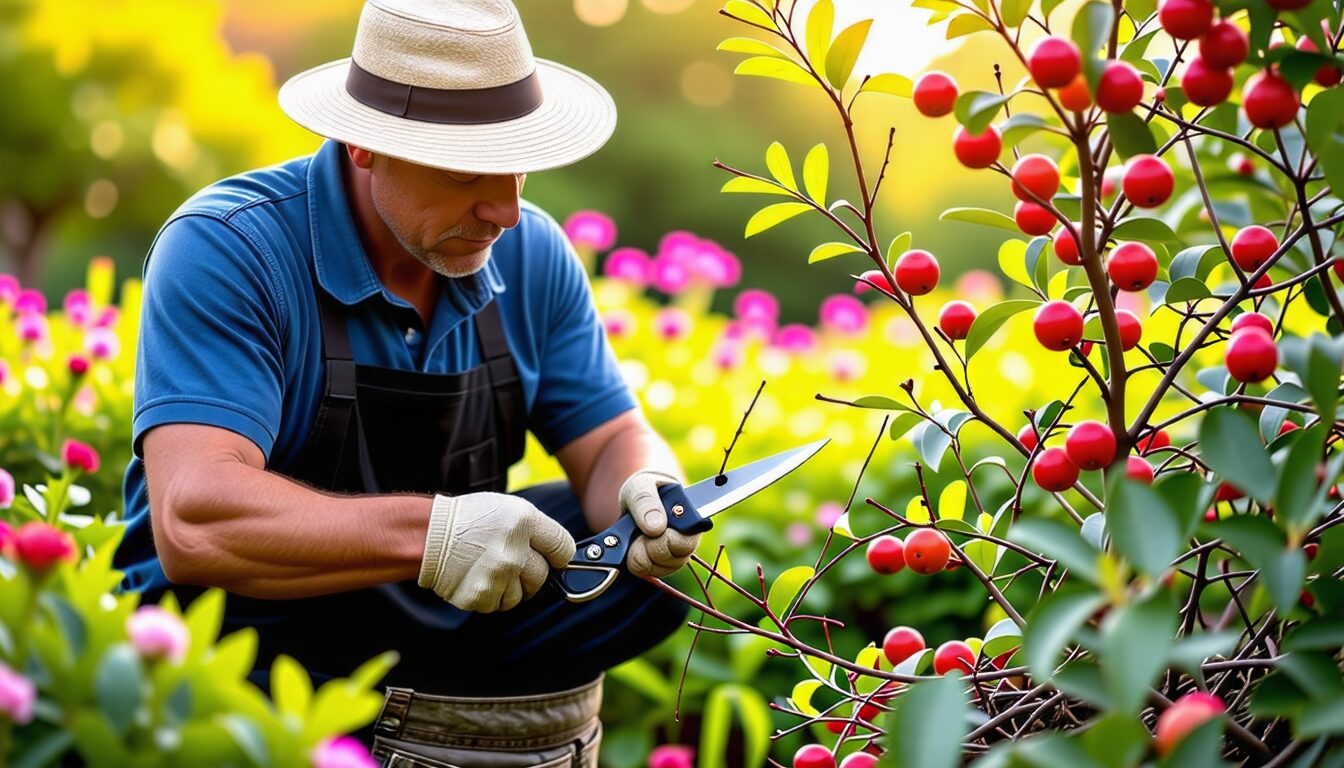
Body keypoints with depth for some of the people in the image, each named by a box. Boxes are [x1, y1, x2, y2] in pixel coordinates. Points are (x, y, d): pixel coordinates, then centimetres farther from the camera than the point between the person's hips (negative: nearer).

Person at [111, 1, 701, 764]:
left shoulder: (531, 252, -2)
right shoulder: (225, 251, -21)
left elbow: (611, 438, 3)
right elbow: (193, 520, -32)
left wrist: (648, 497, -23)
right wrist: (429, 534, -43)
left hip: (452, 624, 6)